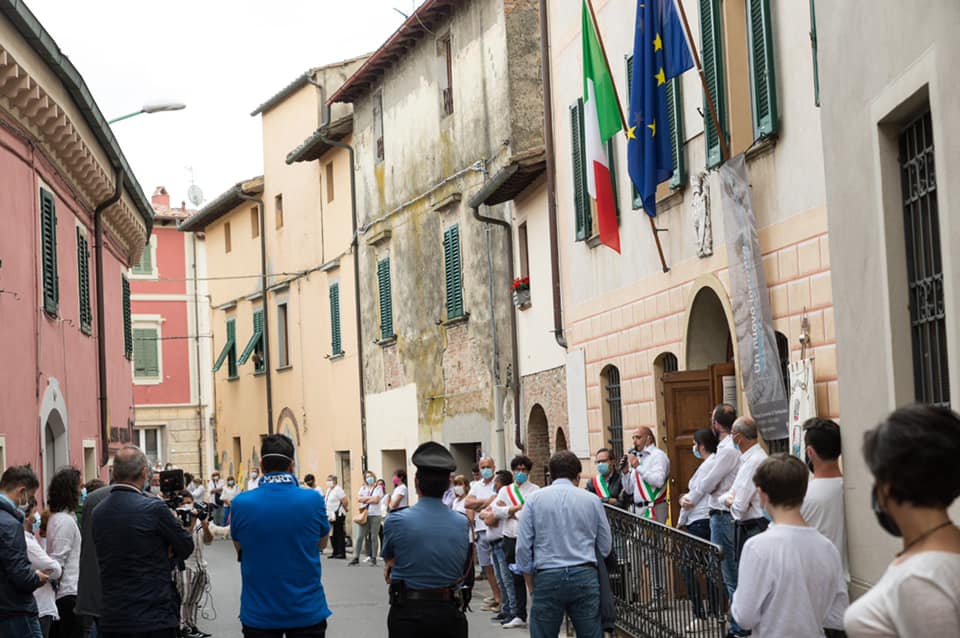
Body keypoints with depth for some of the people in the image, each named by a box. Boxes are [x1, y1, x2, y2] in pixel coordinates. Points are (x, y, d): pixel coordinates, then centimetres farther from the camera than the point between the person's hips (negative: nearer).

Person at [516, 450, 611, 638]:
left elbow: (523, 547, 2)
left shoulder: (535, 499, 4)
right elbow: (606, 547, 11)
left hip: (547, 578, -1)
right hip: (585, 577, 1)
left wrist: (530, 585, 11)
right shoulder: (592, 500, 5)